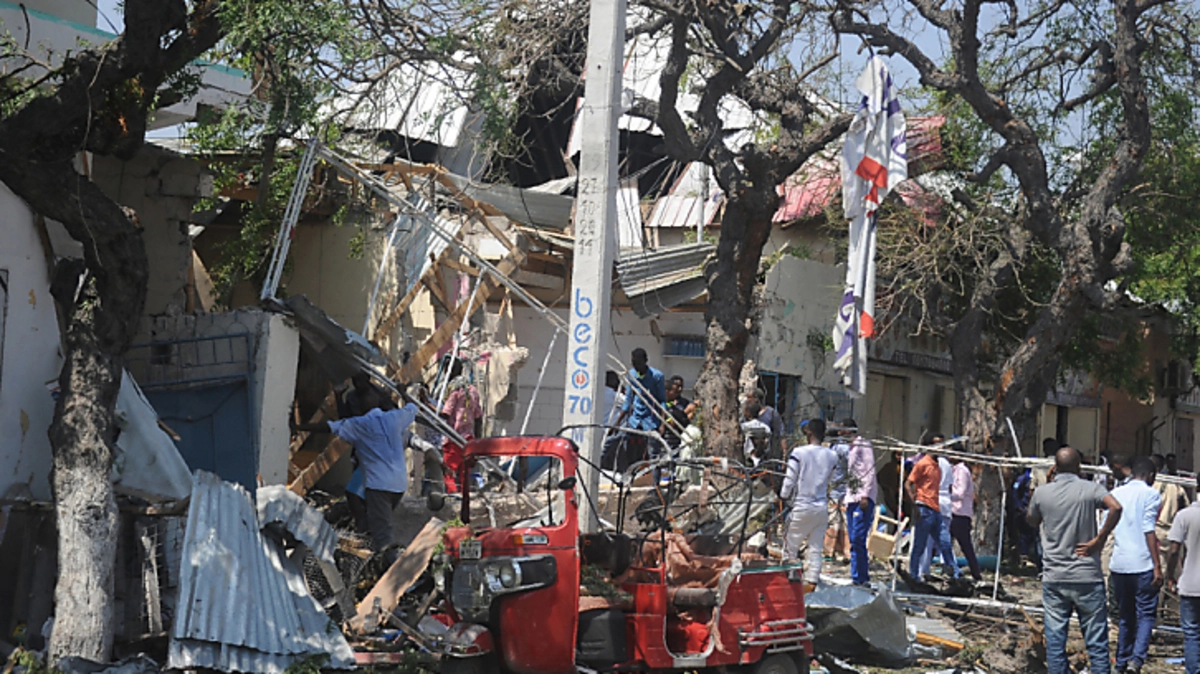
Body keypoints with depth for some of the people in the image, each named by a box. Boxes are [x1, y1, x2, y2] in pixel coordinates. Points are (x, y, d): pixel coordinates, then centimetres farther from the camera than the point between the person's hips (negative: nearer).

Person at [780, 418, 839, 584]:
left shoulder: (799, 453, -10)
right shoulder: (832, 456, 3)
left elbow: (790, 481, -7)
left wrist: (784, 498, 6)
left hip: (801, 507, -4)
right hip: (822, 508, 4)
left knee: (790, 547, 5)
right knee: (816, 549, 9)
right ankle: (812, 581, 8)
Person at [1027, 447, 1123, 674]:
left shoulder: (1041, 493, 1)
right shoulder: (1090, 489, -5)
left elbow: (1032, 522, 19)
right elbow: (1116, 508, -22)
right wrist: (1098, 540, -13)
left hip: (1053, 579, 2)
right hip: (1087, 577, -2)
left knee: (1055, 642, 6)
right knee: (1096, 643, 5)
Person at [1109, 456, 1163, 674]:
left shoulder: (1115, 493, 12)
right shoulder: (1151, 494, -3)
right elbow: (1148, 530, -11)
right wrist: (1157, 566, -10)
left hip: (1118, 564, 5)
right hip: (1143, 564, -5)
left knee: (1125, 616, 15)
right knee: (1146, 614, 1)